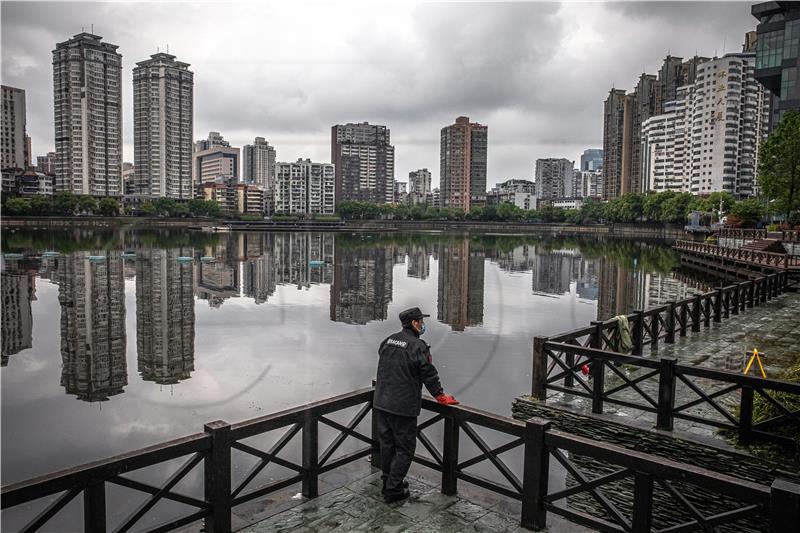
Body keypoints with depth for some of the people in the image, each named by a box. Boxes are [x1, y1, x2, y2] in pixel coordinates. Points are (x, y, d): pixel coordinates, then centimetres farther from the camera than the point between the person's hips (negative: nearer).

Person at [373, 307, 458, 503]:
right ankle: (393, 490, 7)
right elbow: (429, 374, -11)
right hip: (404, 406, -8)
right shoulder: (418, 346, -15)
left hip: (381, 403, 8)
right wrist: (440, 396, 3)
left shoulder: (387, 341, 9)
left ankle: (388, 482, 31)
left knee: (387, 443, 19)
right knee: (404, 448, 4)